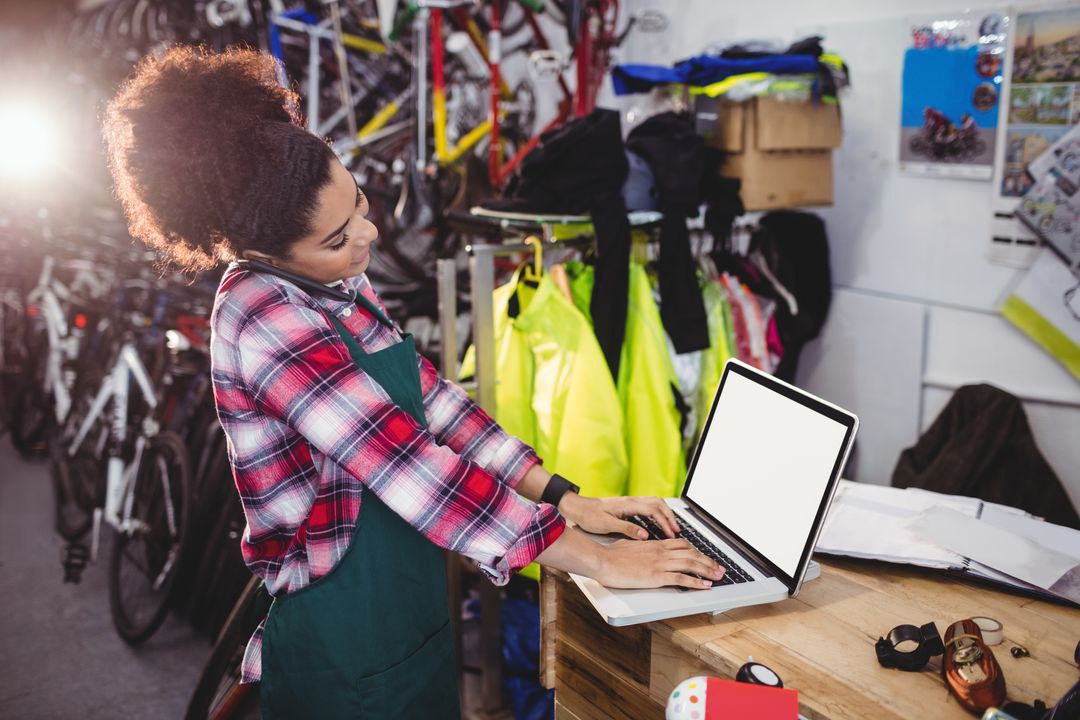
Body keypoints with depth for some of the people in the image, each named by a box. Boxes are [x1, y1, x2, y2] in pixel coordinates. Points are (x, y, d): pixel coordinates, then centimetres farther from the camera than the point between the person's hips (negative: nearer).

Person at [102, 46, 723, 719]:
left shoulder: (337, 286, 2)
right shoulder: (264, 321, -26)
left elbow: (431, 399, 3)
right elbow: (410, 467, -30)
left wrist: (565, 498, -4)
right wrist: (597, 561, -25)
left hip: (410, 614, 8)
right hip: (347, 656, -8)